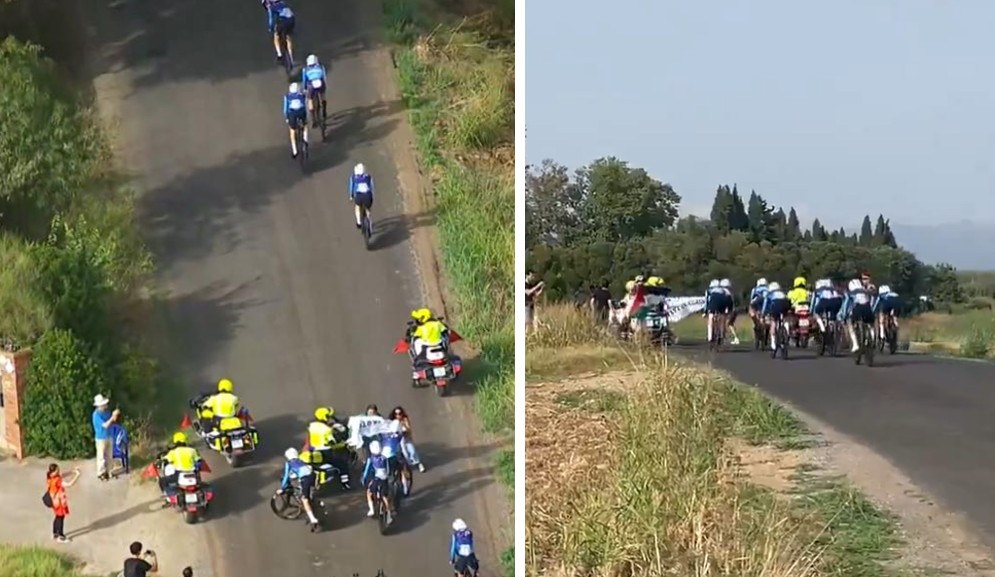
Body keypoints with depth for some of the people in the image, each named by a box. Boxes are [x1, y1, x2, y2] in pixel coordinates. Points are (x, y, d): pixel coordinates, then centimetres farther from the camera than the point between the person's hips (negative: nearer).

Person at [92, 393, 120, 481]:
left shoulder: (106, 411, 0)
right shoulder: (96, 414, -24)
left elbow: (112, 421, 9)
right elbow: (105, 425, -28)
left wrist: (115, 416, -12)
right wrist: (113, 417, -29)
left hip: (108, 436, 7)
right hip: (101, 438, -7)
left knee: (109, 456, 16)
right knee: (101, 457, 5)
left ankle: (107, 472, 30)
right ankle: (100, 473, 19)